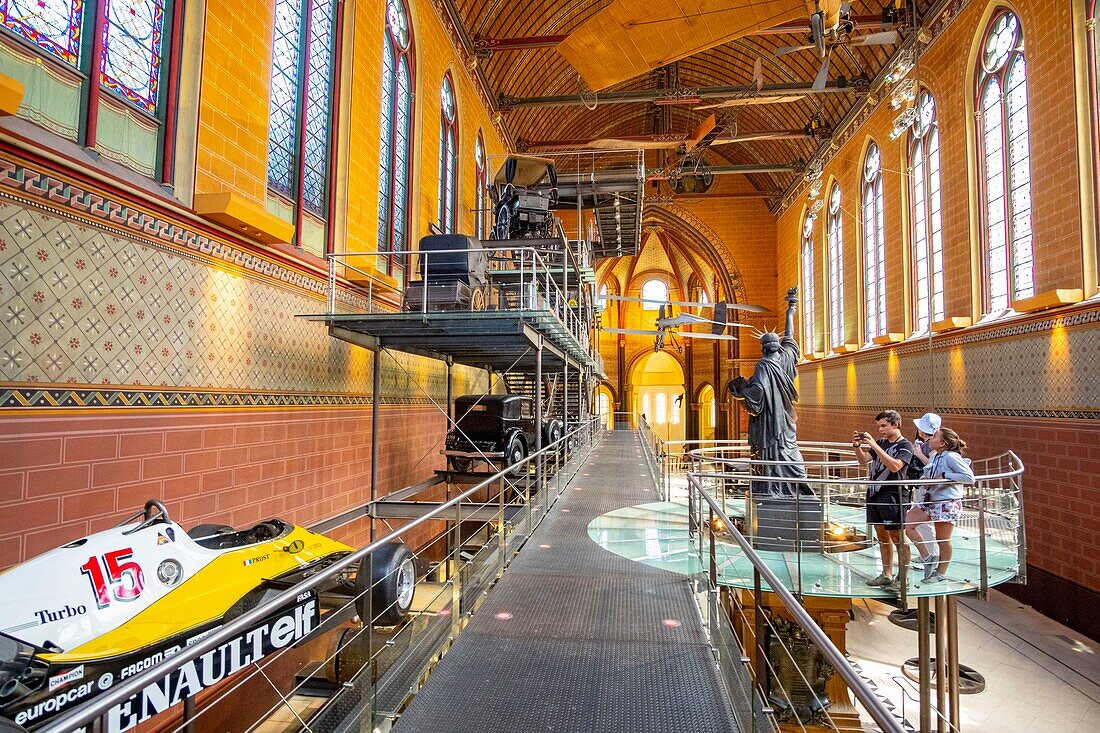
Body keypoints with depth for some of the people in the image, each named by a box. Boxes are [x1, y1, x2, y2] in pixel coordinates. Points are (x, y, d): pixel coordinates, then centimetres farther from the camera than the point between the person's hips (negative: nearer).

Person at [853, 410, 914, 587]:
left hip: (893, 495, -7)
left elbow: (894, 466, -22)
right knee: (882, 536, 13)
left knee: (897, 537, -1)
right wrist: (857, 445, -8)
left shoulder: (905, 445, -6)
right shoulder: (881, 443, 13)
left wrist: (874, 446, -25)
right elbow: (863, 460, 11)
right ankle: (887, 575, 23)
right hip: (874, 493, 7)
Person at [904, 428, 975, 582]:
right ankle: (928, 557, 10)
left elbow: (969, 477, -20)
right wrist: (925, 479, 2)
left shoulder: (951, 457, -15)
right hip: (929, 500, 8)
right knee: (906, 523, -3)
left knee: (943, 540, 5)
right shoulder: (934, 456, 10)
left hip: (947, 503, -8)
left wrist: (944, 476, -22)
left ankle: (941, 573, 21)